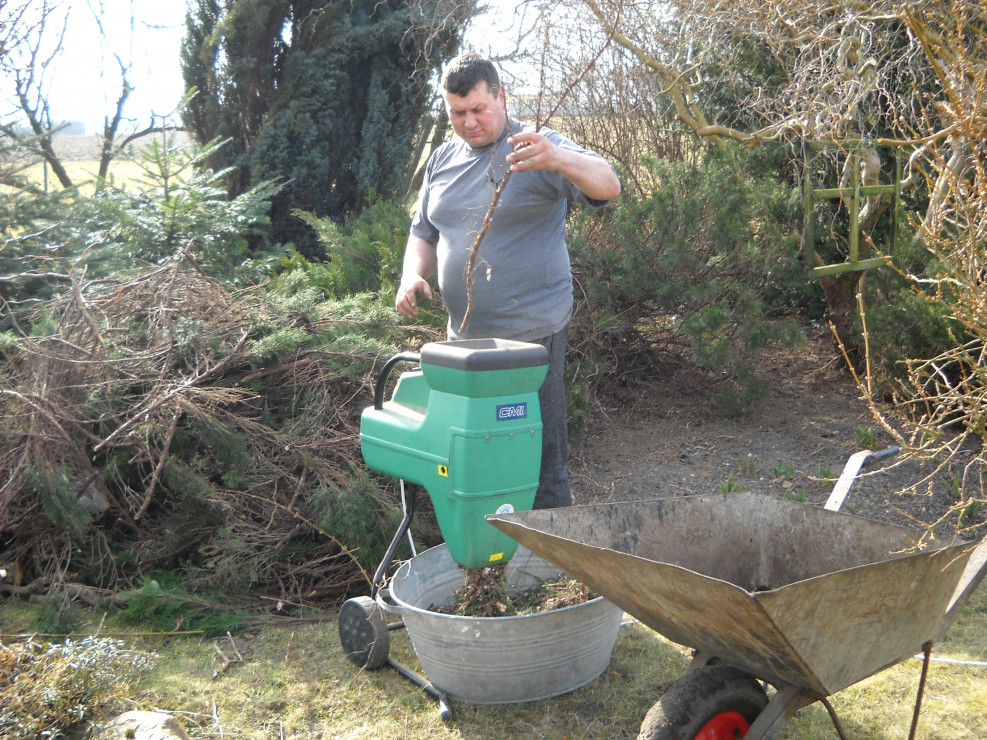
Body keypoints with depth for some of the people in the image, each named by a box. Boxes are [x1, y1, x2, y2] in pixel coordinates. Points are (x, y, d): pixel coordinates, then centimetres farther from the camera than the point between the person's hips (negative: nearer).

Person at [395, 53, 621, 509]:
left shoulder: (535, 148, -7)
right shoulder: (442, 160, 12)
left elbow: (608, 186, -21)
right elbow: (424, 232, 21)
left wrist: (559, 158, -41)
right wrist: (413, 275, -1)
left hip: (530, 334, -6)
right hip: (463, 336, 7)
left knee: (539, 459, -4)